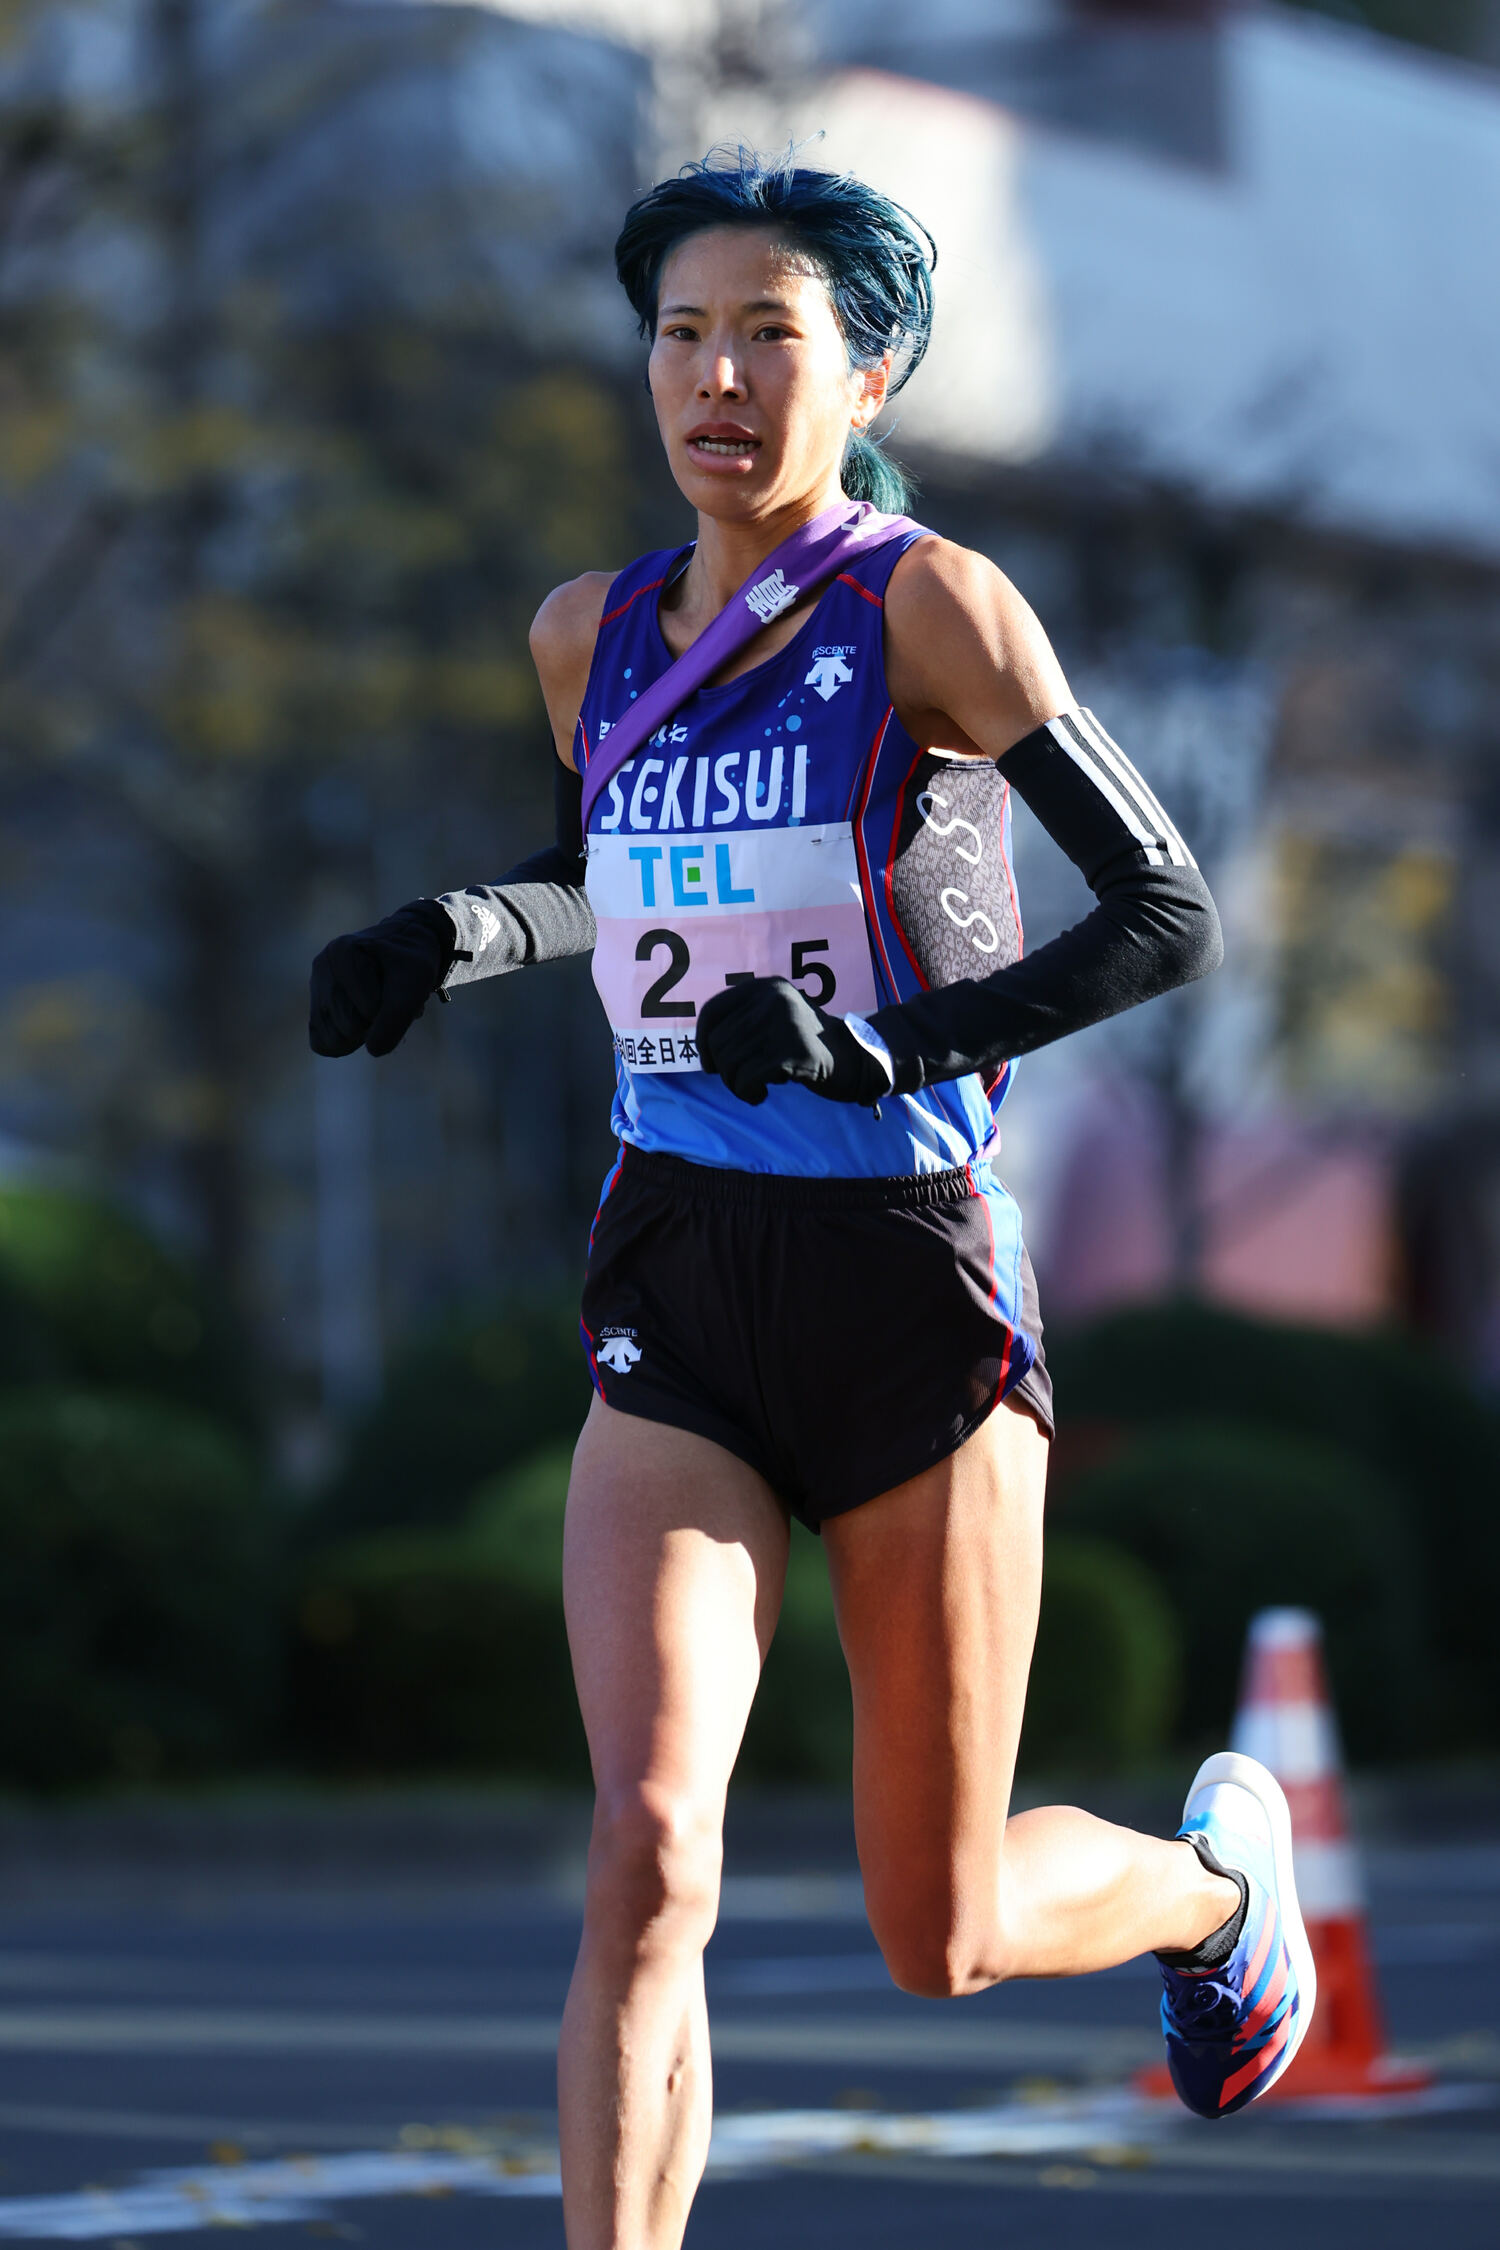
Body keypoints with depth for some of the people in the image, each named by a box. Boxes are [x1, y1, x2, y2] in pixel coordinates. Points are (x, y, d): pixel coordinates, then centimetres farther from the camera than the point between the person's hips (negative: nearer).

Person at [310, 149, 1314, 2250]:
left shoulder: (930, 606, -9)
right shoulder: (592, 633, 7)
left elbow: (1169, 911, -12)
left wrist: (884, 1046, -22)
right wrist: (459, 934, 5)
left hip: (915, 1284, -3)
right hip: (679, 1293, 3)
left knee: (946, 1936, 8)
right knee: (646, 1855, -17)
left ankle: (1212, 1871, 43)